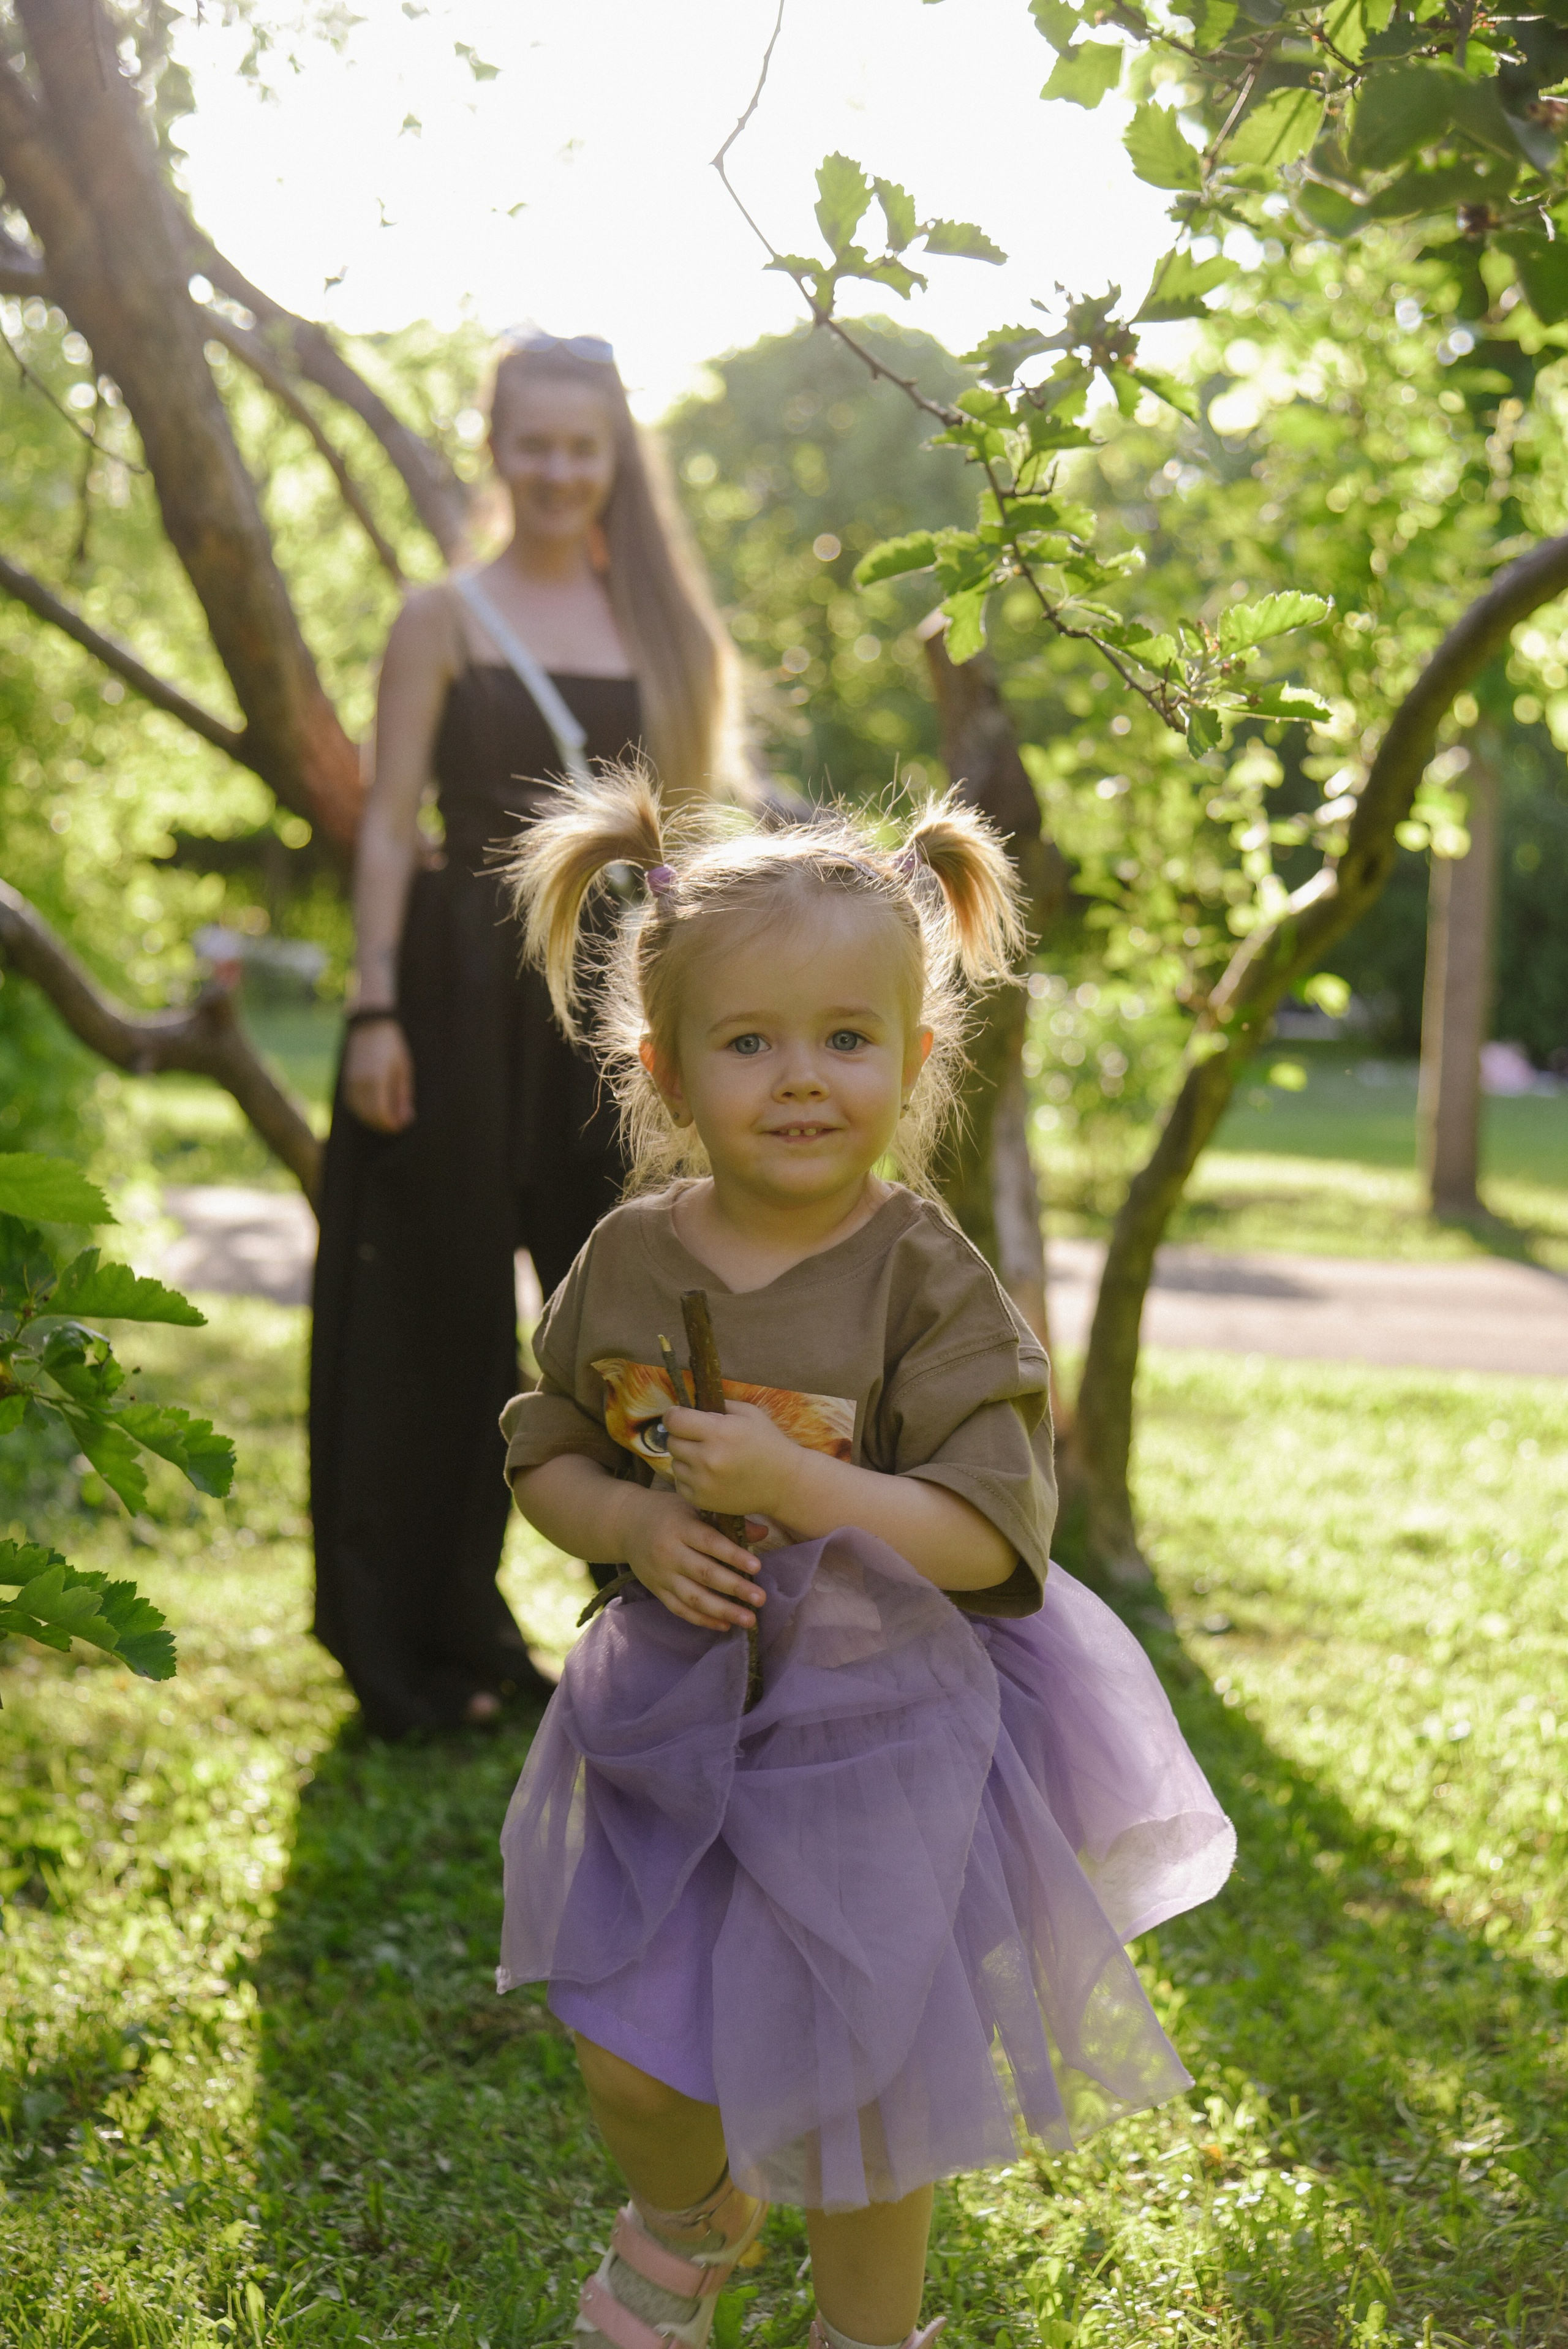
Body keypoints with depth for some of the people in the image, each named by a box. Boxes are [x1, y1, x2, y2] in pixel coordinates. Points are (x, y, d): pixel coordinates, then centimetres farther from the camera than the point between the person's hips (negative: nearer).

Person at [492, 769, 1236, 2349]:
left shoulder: (928, 1279, -17)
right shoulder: (628, 1260, -4)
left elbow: (994, 1532, -20)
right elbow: (544, 1456, 6)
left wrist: (792, 1485, -29)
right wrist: (634, 1525, -15)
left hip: (874, 1731, -4)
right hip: (671, 1724, 4)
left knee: (858, 2084, 10)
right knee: (628, 2059, 14)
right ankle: (691, 2218, 49)